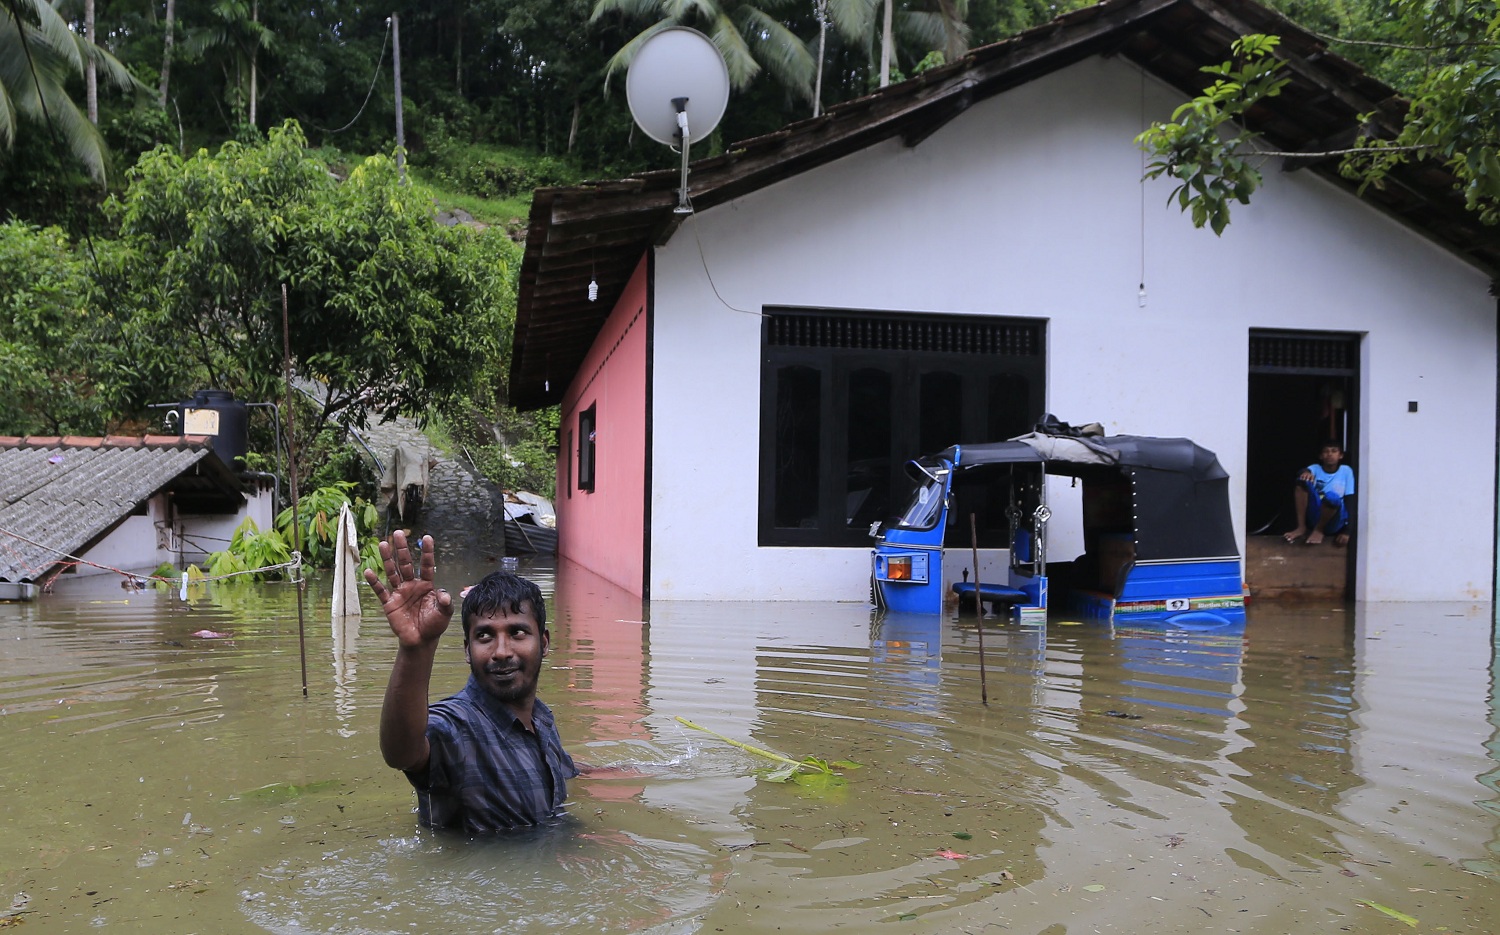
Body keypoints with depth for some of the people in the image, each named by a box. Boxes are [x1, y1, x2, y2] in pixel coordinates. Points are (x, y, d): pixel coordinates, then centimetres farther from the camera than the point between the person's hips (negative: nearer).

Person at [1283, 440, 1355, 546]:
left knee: (1332, 497, -35)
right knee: (1304, 478, -19)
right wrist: (1306, 472, -43)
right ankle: (1301, 527, -17)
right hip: (1313, 517, 2)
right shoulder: (1315, 469, 9)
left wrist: (1347, 532, -13)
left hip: (1334, 522, -2)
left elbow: (1350, 503, -1)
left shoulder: (1346, 471, 5)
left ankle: (1319, 529, -9)